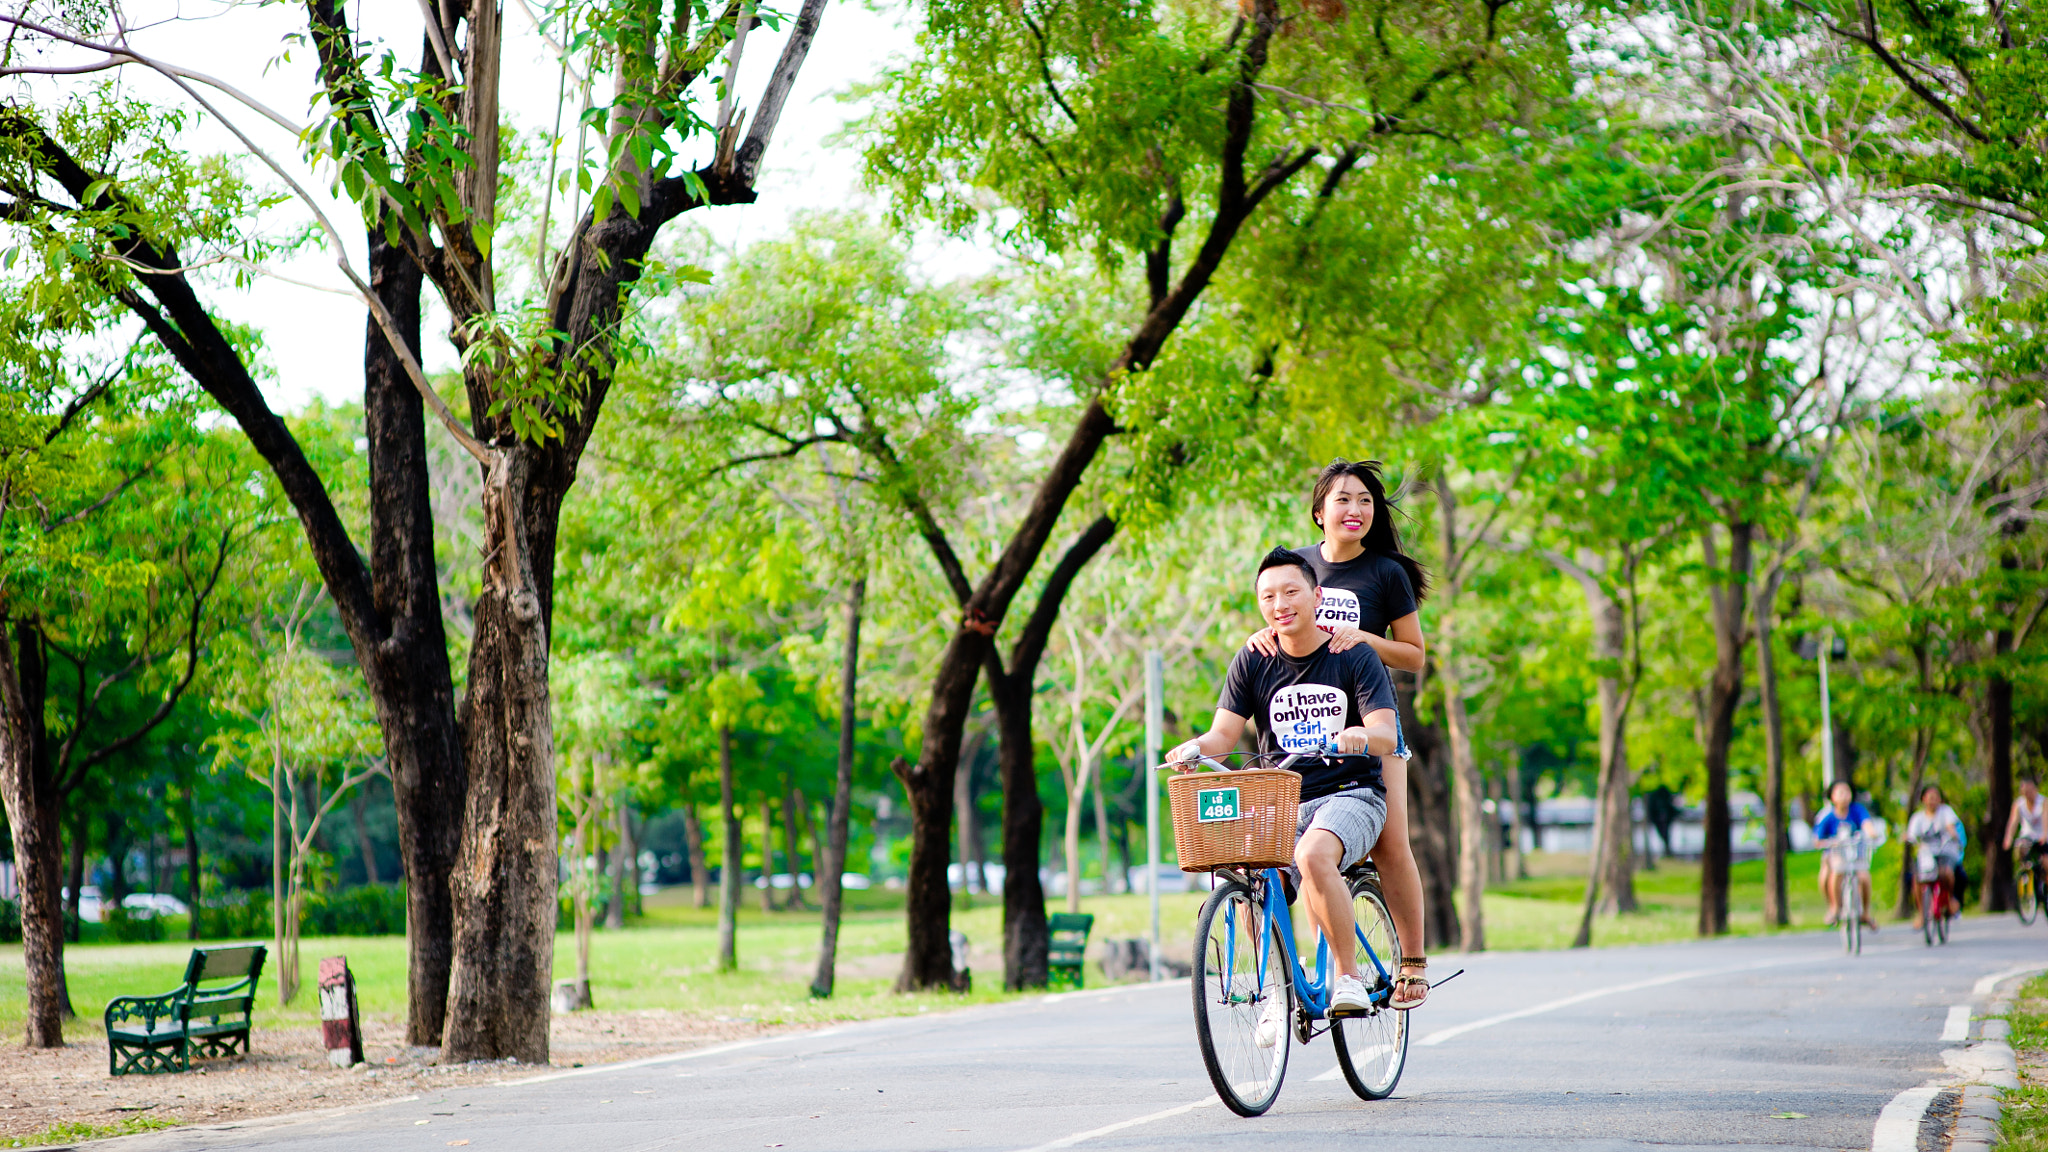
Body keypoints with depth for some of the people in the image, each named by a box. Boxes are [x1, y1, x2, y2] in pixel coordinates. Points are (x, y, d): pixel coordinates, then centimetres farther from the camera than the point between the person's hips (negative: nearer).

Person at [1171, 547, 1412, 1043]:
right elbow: (1226, 731, 1)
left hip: (1350, 795, -3)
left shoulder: (1354, 657, -2)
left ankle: (1348, 974, -20)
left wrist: (1361, 734, -35)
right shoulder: (1252, 663, 7)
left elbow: (1385, 733, -11)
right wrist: (1196, 747, -22)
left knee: (1313, 854, -36)